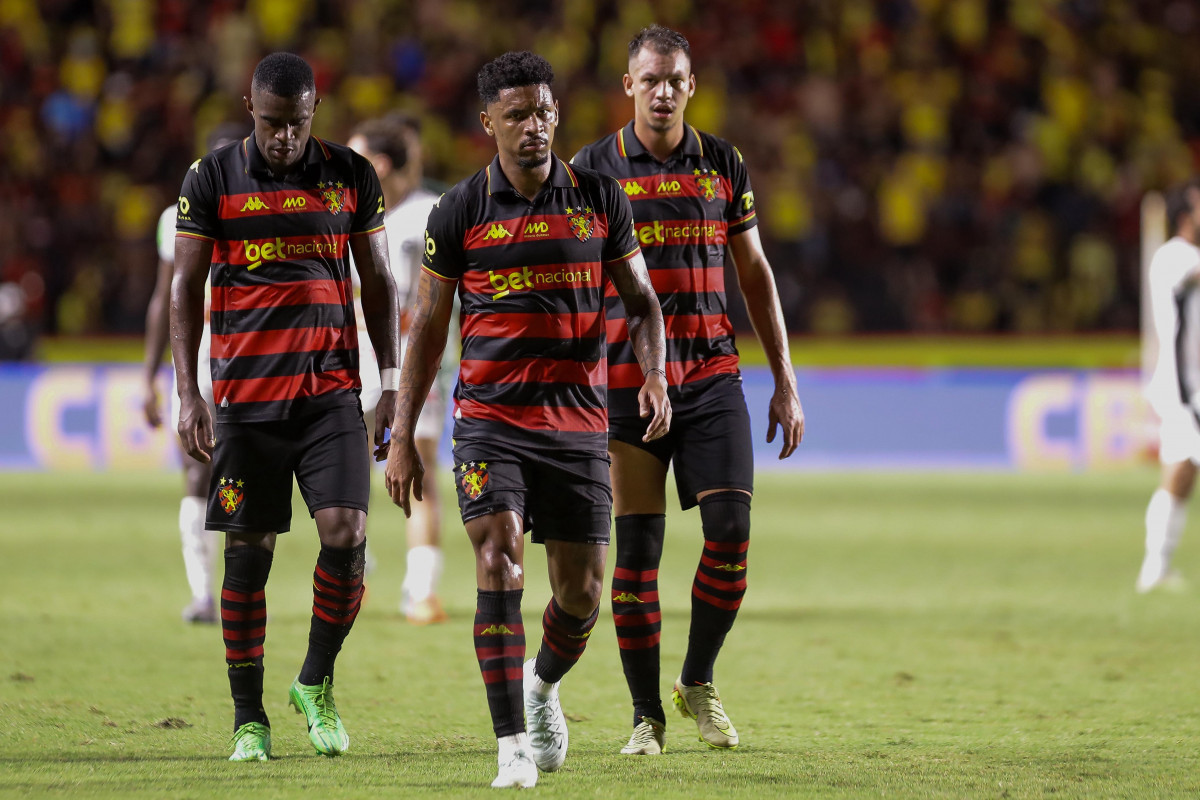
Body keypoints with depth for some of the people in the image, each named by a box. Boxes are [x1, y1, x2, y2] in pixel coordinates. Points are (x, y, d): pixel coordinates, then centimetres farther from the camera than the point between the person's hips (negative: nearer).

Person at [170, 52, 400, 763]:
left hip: (332, 387, 1)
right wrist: (188, 393, -4)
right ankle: (249, 717, 10)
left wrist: (392, 384, 6)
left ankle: (317, 683, 10)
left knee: (346, 534, -12)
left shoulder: (351, 175, 6)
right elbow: (187, 288, 4)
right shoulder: (213, 179, 2)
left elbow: (378, 284, 12)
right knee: (250, 551, 1)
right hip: (245, 396, -1)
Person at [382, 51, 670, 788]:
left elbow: (641, 299, 11)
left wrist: (654, 375, -8)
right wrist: (403, 435, 3)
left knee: (582, 594, 4)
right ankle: (513, 746, -15)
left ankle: (544, 685, 37)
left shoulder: (599, 199, 4)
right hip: (490, 418, -2)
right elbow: (428, 325, 6)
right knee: (498, 565, -19)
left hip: (579, 424, 2)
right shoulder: (460, 211, 0)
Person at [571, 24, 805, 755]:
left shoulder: (723, 164, 8)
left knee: (731, 532, -10)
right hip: (626, 382, -2)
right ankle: (648, 714, 7)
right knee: (637, 549, -3)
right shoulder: (593, 169, 1)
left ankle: (698, 682, 11)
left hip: (712, 374, 2)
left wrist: (786, 384, 10)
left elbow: (755, 272, 13)